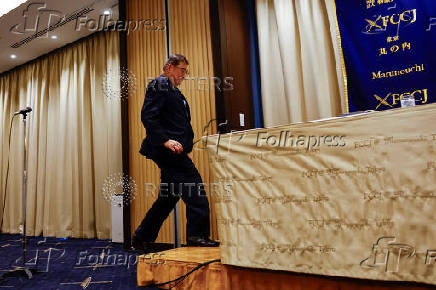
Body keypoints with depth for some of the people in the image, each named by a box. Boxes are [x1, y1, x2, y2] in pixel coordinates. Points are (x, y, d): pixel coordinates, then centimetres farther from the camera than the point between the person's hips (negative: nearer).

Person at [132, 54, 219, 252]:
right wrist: (165, 140, -24)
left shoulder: (174, 91, 27)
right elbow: (147, 116, -15)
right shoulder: (159, 84, -2)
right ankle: (197, 234, -9)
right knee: (193, 184, -14)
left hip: (174, 150, 10)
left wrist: (186, 150, 21)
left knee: (168, 197, 11)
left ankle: (141, 239, 20)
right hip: (166, 149, -10)